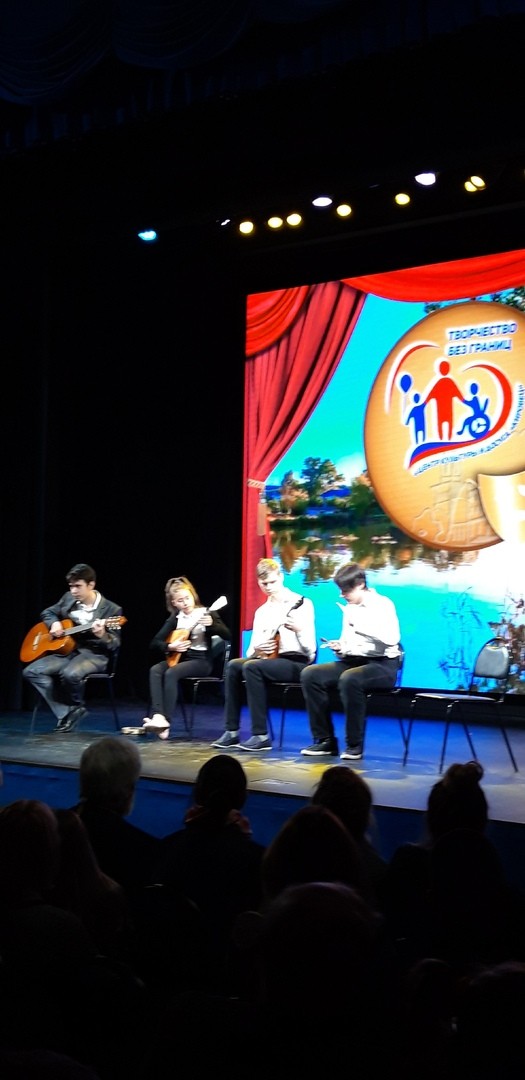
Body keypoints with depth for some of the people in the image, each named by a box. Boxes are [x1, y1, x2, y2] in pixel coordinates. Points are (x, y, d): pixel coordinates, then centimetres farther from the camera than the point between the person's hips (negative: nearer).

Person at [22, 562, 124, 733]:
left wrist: (102, 635, -31)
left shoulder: (111, 610, -8)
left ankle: (76, 706, -4)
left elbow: (115, 644, -9)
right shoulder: (68, 598, 7)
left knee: (70, 674, -38)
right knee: (31, 671, -15)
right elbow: (47, 613, 22)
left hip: (93, 654, -6)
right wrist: (54, 623, -1)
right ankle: (67, 712, -15)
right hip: (65, 651, 6)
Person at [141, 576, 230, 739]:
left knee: (171, 673, -31)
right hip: (178, 657, 5)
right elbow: (155, 643, 6)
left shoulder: (207, 613, -2)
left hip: (202, 661, -5)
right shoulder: (175, 618, 9)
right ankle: (158, 715, -37)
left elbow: (227, 636, -14)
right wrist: (170, 647, -13)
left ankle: (166, 720, -30)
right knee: (155, 670, -24)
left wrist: (212, 624, -31)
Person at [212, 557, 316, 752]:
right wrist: (256, 650, -12)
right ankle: (232, 731, -15)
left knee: (252, 667, -29)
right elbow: (252, 648, 11)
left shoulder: (301, 604, -4)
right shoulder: (262, 611, 15)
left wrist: (299, 630, -28)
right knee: (234, 666, -18)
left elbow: (310, 650, -10)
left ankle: (261, 736, -27)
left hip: (298, 662, -6)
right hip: (270, 659, 6)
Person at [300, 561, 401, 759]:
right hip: (353, 661, 7)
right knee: (310, 674, -14)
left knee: (349, 679, -38)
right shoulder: (349, 608, 14)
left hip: (382, 665, -7)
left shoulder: (383, 605, -7)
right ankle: (325, 740, -10)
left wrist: (360, 623, -24)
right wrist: (339, 648, -3)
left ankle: (355, 744, -24)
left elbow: (391, 639, -22)